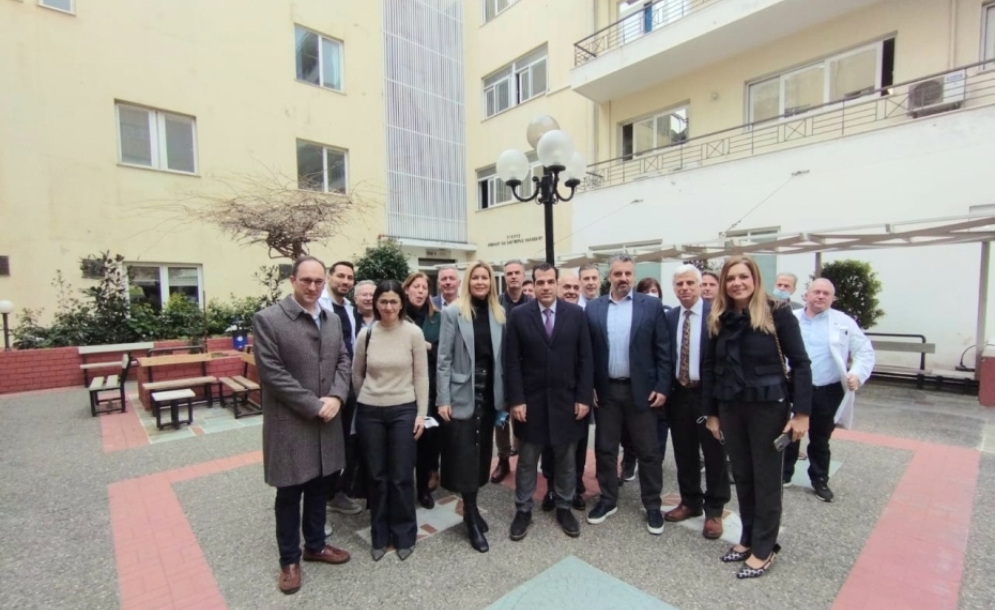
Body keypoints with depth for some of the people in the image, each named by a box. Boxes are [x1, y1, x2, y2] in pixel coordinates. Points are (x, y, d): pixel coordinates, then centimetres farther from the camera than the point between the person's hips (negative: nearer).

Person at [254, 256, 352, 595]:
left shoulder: (332, 320, 7)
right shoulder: (267, 319, -12)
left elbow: (343, 361, 7)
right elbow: (273, 373, -17)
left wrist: (336, 397, -10)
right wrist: (314, 405, -17)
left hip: (327, 419, 5)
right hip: (290, 422, -5)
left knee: (319, 487, 19)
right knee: (289, 493, 11)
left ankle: (315, 544, 39)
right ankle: (289, 559, 31)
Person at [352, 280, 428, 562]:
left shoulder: (414, 332, -9)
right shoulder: (366, 333, -4)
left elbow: (421, 376, -4)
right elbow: (357, 374, 9)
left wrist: (421, 413, -5)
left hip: (403, 410, -2)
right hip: (369, 412, 2)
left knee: (401, 476, 7)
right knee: (376, 476, 13)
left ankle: (404, 535, 29)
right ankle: (379, 536, 32)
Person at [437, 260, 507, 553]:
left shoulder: (499, 314, 5)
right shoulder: (453, 312, -7)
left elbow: (502, 357, 6)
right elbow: (444, 358, -8)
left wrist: (504, 396, 5)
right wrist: (443, 399, -11)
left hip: (489, 394, 5)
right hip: (462, 394, -4)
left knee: (481, 451, 15)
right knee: (465, 454, 3)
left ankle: (471, 508, 32)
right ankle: (472, 517, 18)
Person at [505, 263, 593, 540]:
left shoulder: (576, 314, -2)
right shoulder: (519, 316, -4)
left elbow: (585, 359, -1)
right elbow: (512, 362, -6)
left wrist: (584, 397, -5)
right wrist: (516, 400, -10)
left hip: (567, 400, 1)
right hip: (531, 401, -1)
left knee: (566, 460, 16)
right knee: (526, 461, 13)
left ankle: (564, 508, 36)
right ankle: (523, 510, 31)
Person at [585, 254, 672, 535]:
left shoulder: (652, 306, -3)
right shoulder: (593, 308, 2)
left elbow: (663, 350, -3)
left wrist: (662, 387, -7)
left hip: (642, 389, -1)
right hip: (605, 390, 2)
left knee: (648, 451, 10)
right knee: (605, 448, 13)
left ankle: (653, 506, 28)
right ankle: (608, 499, 31)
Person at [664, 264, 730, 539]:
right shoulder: (669, 317, 5)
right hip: (679, 393, 4)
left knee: (714, 454, 9)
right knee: (684, 453, 15)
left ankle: (714, 510, 26)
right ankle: (690, 502, 34)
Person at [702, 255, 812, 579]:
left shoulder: (777, 313, -9)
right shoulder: (718, 319, 3)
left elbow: (800, 363, -9)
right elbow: (710, 367, 7)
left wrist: (801, 412, -12)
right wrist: (710, 412, 7)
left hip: (768, 406, -4)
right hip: (730, 407, 4)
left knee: (766, 478, 9)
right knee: (742, 476, 15)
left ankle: (764, 549, 25)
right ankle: (748, 538, 33)